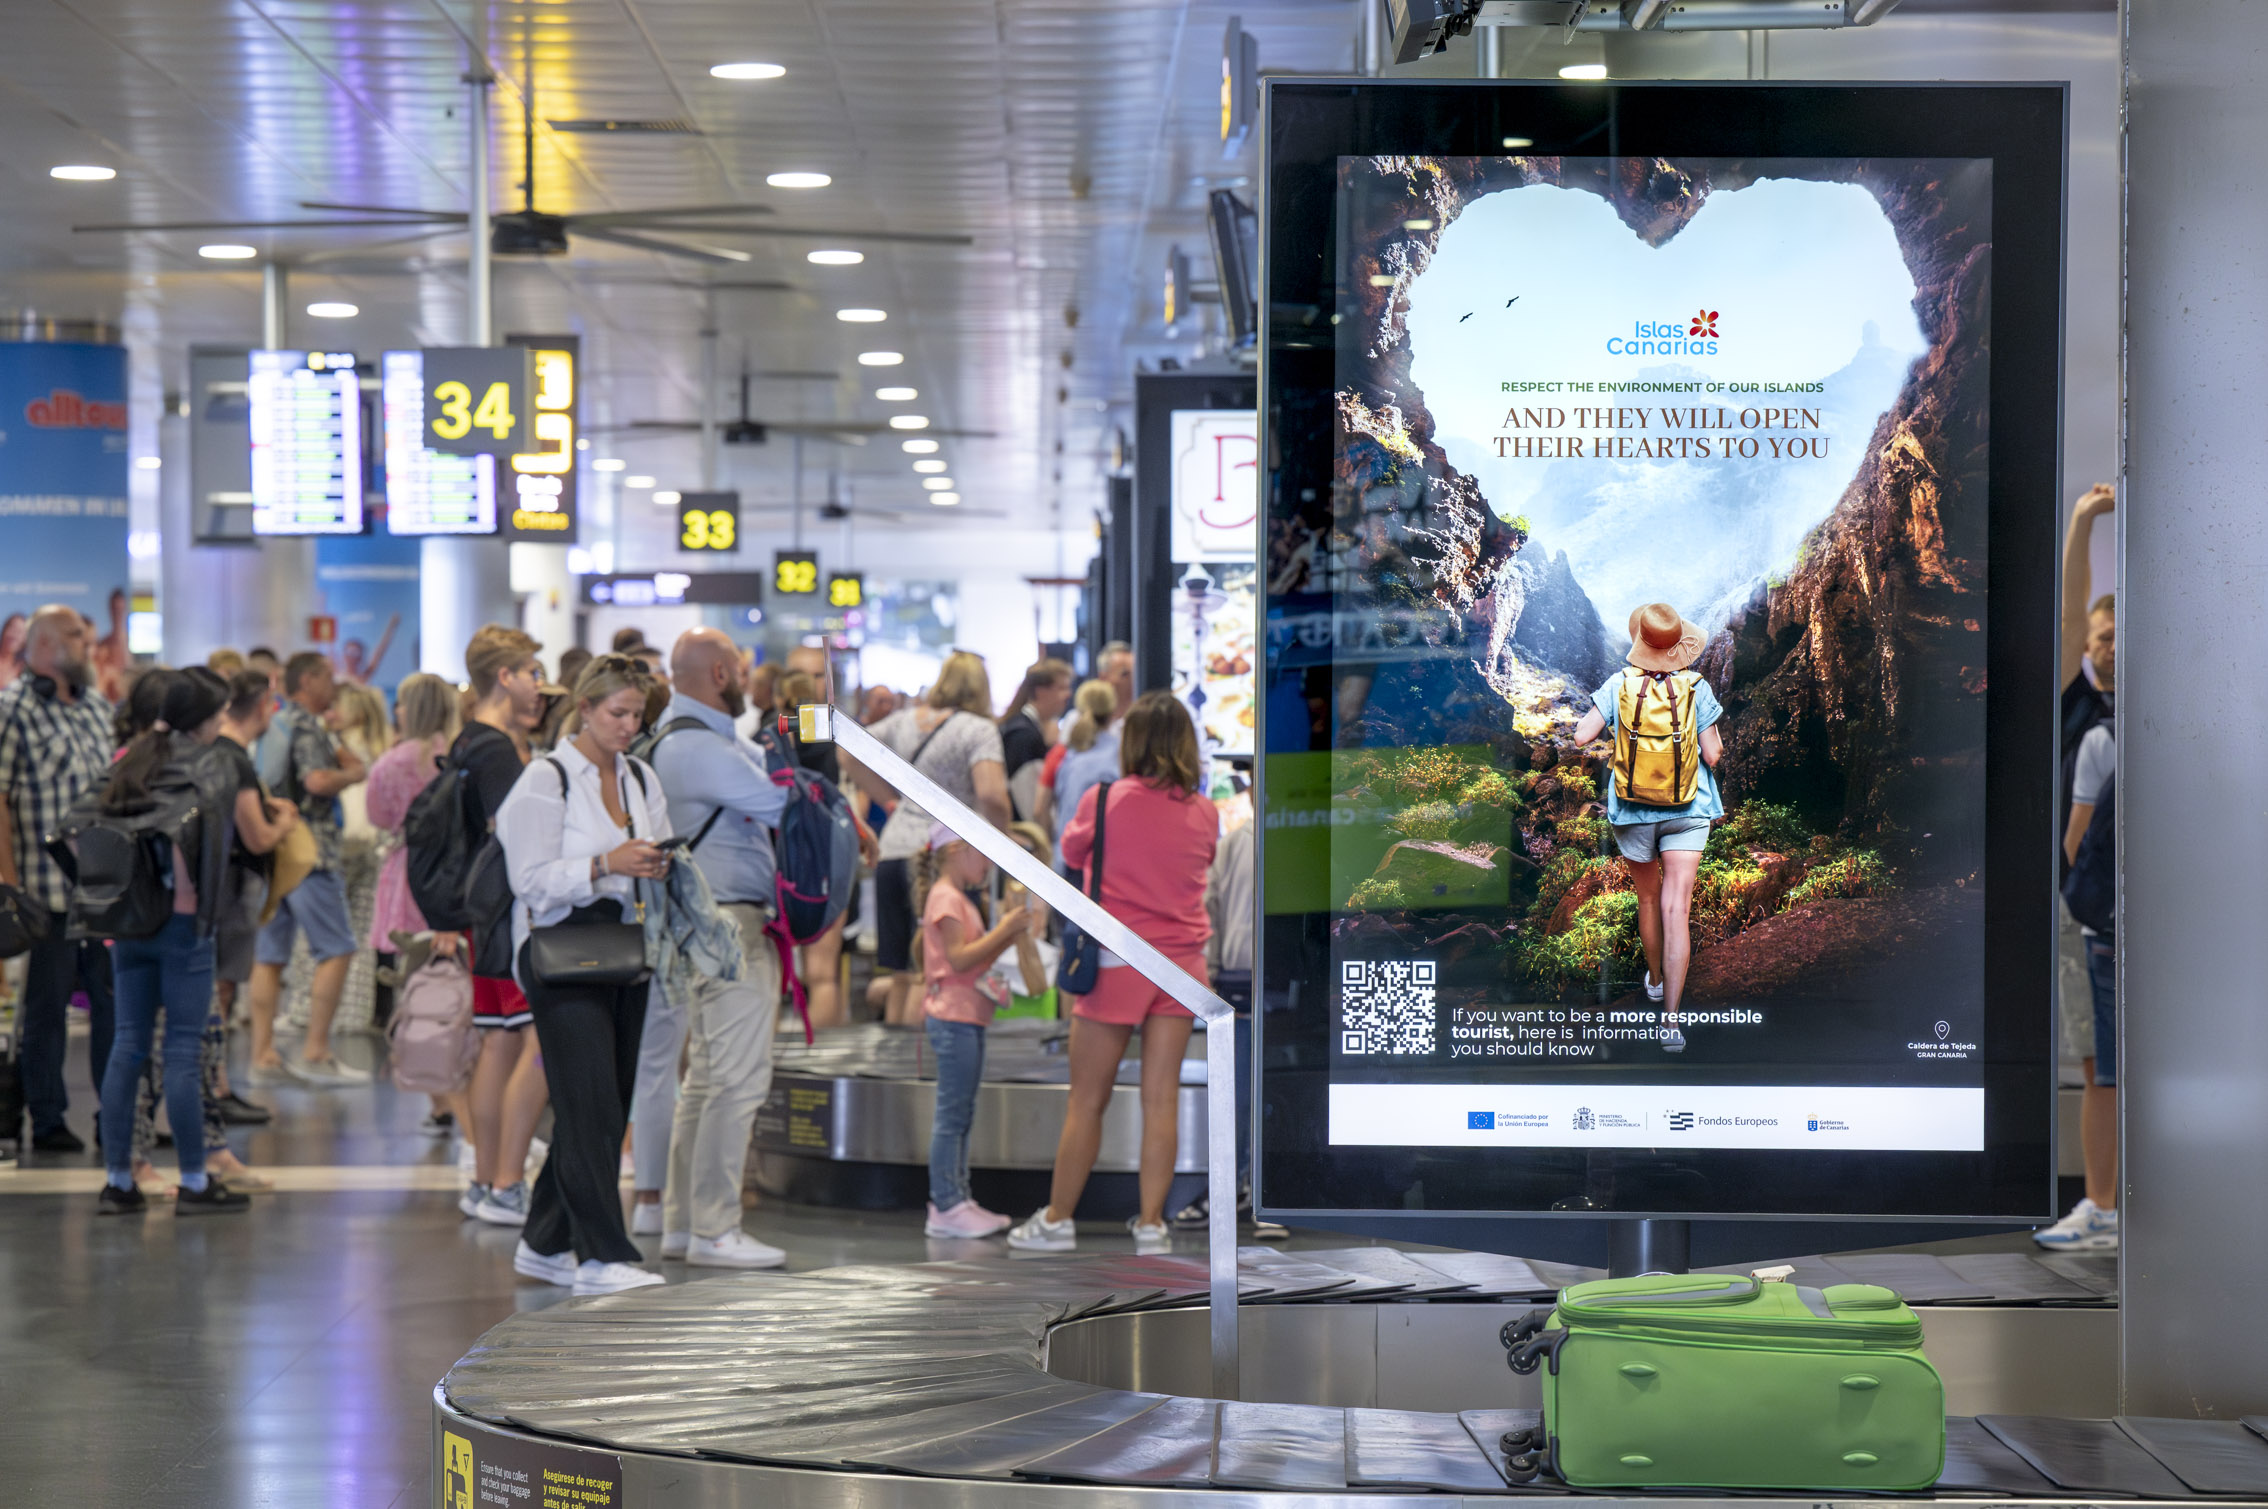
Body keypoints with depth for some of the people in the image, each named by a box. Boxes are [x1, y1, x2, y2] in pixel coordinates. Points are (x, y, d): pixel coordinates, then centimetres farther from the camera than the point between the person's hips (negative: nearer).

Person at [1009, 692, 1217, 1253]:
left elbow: (1071, 854, 9)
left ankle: (1057, 1219, 12)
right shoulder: (1205, 814, -1)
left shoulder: (1104, 800, -8)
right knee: (1162, 1099, 4)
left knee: (1086, 1100, 5)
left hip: (1119, 962, -3)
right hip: (1181, 963, 3)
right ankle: (1151, 1223, 5)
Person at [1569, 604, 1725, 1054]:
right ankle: (1671, 1017, -17)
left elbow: (1582, 735, -13)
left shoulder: (1618, 686, -9)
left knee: (1648, 899, 23)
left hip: (1632, 810, 1)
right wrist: (1717, 742, 14)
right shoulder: (1696, 688, -9)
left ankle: (1655, 980, 44)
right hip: (1687, 811, -1)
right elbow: (1713, 755, -8)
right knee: (1676, 909, -8)